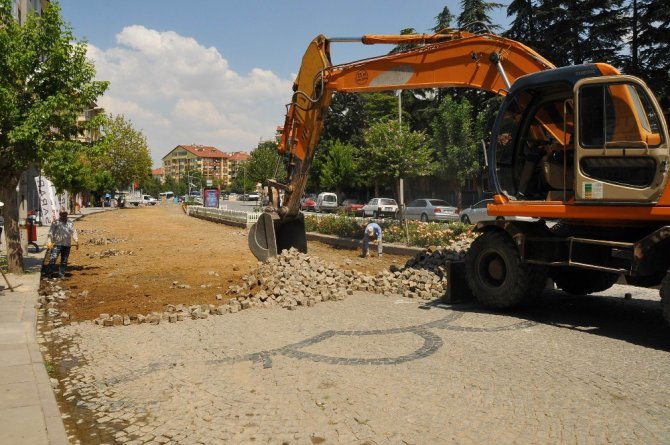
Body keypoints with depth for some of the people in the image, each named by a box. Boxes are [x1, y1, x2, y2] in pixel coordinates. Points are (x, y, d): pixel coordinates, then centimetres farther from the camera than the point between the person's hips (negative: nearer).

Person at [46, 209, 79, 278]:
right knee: (52, 259, -10)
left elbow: (74, 233, 11)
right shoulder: (55, 223, 4)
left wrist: (76, 241, -2)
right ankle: (48, 274, -4)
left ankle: (61, 275, 14)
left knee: (64, 261, 7)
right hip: (57, 244, -4)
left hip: (67, 245, 4)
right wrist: (49, 242, -12)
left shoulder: (71, 223, 16)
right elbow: (50, 233, -1)